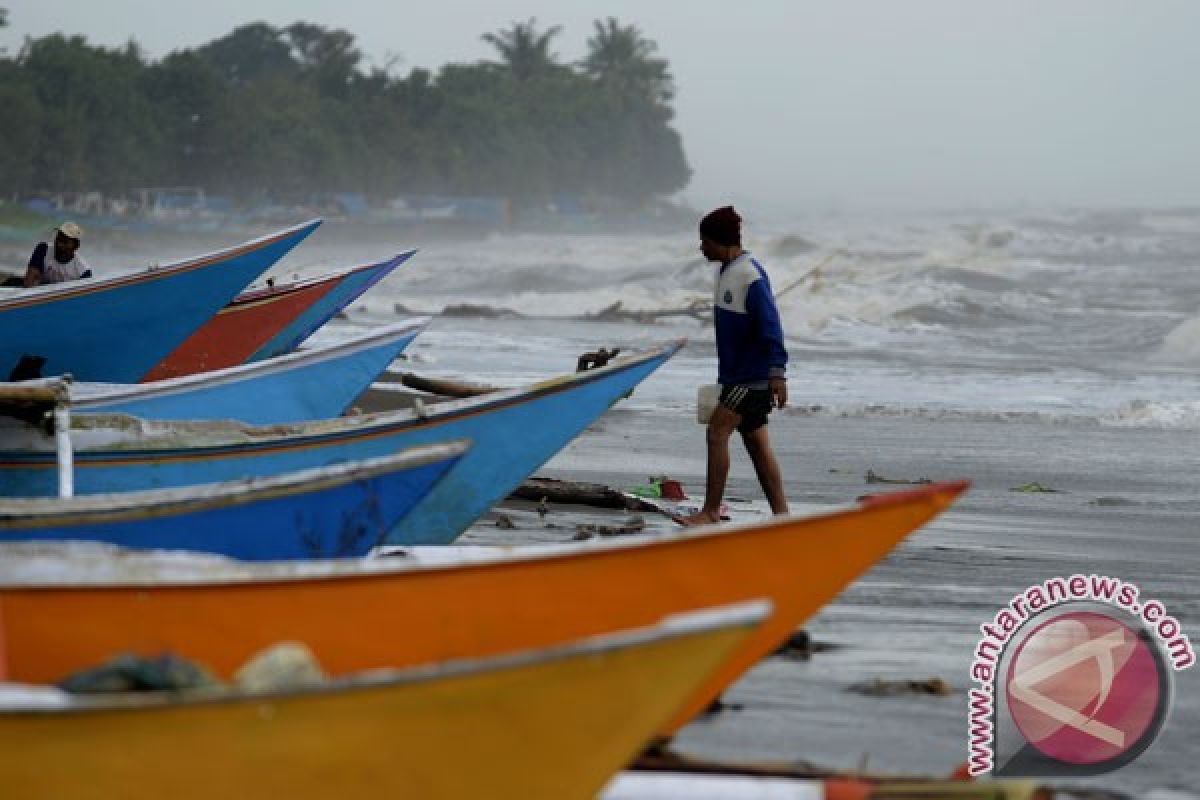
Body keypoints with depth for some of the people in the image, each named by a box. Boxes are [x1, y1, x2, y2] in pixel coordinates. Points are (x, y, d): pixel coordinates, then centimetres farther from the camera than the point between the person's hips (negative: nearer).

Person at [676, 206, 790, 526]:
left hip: (753, 375, -10)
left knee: (717, 433, -14)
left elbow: (770, 325, -22)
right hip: (736, 374, 10)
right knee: (756, 443, 9)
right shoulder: (728, 271, 14)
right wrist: (725, 372, 27)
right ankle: (781, 515, 12)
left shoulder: (751, 275, -17)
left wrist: (777, 373, -27)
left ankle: (711, 511, -12)